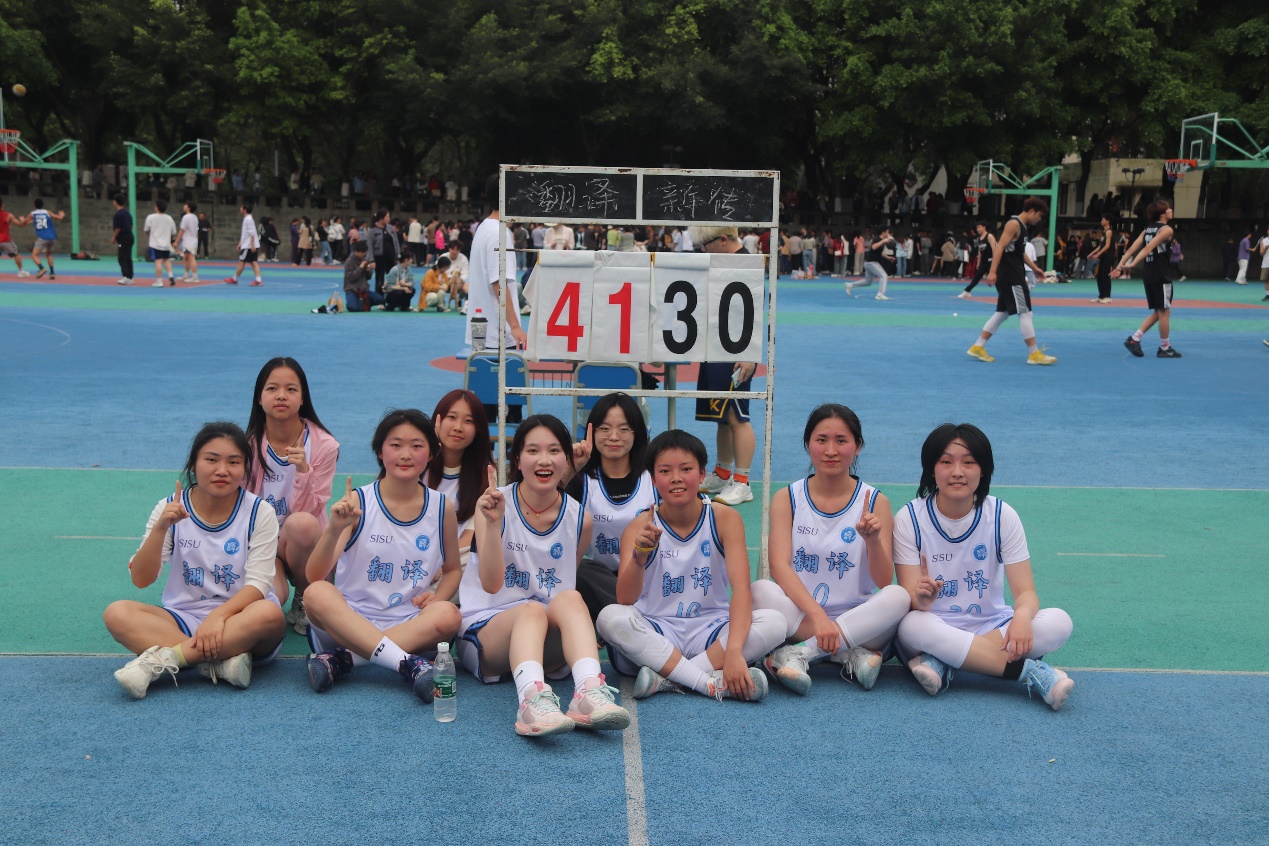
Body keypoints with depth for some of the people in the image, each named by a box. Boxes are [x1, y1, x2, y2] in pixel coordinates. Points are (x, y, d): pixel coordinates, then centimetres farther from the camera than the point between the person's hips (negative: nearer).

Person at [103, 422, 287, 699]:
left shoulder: (259, 512, -3)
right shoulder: (171, 508, 1)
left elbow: (258, 583, -11)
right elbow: (141, 579, -6)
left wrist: (219, 615, -28)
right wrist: (160, 528, -22)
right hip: (182, 618, 2)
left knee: (270, 614, -35)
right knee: (117, 613, -24)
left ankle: (162, 660, -29)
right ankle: (223, 660, -33)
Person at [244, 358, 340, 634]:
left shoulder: (323, 445, -9)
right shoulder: (249, 443, -4)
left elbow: (308, 512, -13)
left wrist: (303, 471, -30)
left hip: (305, 547, 0)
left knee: (302, 523, -37)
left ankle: (305, 597, -9)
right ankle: (280, 582, 8)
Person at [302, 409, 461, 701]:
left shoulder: (442, 508, 3)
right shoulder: (357, 502, -4)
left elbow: (452, 570, 18)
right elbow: (314, 576, -11)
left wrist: (437, 597, -4)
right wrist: (334, 529, -30)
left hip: (410, 626, 2)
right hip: (351, 621, -1)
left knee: (448, 614, -30)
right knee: (316, 593, -31)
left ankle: (342, 660, -25)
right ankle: (407, 663, -36)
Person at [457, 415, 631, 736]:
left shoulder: (579, 519, 4)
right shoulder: (495, 503, -4)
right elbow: (491, 584, -16)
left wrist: (581, 632, 2)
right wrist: (493, 522, -27)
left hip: (549, 644, 2)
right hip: (485, 631, -2)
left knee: (571, 598, -30)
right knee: (532, 609, -35)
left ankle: (590, 692, -51)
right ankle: (532, 699, -61)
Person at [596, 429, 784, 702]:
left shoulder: (724, 518, -6)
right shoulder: (641, 526, -7)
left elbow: (741, 588, -18)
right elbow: (625, 599, -18)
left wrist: (733, 651, -33)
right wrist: (640, 556, -38)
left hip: (710, 633, 1)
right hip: (656, 634, -1)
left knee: (774, 622, -25)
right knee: (611, 618, -31)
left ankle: (668, 678, -26)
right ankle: (714, 683, -30)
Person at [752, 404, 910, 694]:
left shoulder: (874, 502, 0)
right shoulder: (787, 499, 1)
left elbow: (884, 582, -6)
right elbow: (779, 565, -13)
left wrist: (873, 541, -28)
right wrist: (818, 616, -28)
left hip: (857, 621, 0)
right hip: (799, 617, 0)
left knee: (898, 597, -29)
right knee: (762, 590, -29)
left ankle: (799, 653, -25)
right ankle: (850, 655, -23)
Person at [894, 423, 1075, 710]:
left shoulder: (1002, 516, -4)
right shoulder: (910, 518, -7)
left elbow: (1026, 592, -9)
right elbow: (909, 598, -13)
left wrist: (1022, 616, -33)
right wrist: (921, 598, -38)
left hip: (992, 628, 2)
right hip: (935, 630, -2)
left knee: (1059, 622, -25)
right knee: (912, 625, -37)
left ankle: (940, 664, -27)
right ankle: (1031, 672, -31)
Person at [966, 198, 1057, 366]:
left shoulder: (1023, 227, 16)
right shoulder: (1013, 224, -13)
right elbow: (1000, 248, -22)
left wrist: (1035, 268, 29)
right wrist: (992, 272, -29)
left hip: (1015, 276, 10)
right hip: (1010, 277, -10)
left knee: (1003, 312, 12)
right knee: (1025, 312, -6)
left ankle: (978, 347, 13)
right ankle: (1034, 354, -2)